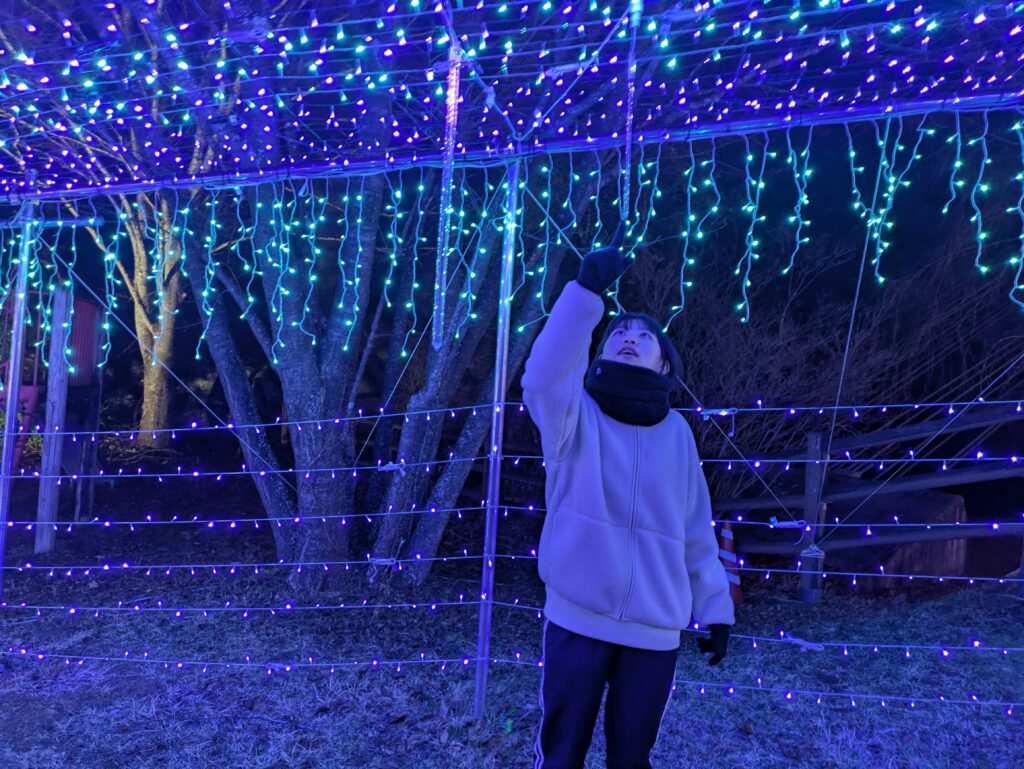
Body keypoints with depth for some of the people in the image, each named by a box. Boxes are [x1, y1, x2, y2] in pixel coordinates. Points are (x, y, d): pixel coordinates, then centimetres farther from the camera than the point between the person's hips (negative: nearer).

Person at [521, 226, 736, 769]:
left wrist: (716, 607, 11)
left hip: (656, 632, 2)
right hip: (577, 623, -2)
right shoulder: (577, 417, -3)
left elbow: (696, 533, 11)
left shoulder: (676, 433, 6)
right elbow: (542, 379, -26)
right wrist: (588, 290, -32)